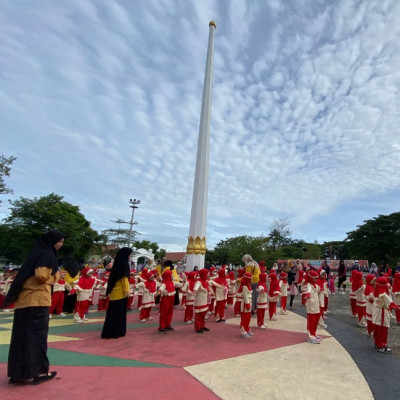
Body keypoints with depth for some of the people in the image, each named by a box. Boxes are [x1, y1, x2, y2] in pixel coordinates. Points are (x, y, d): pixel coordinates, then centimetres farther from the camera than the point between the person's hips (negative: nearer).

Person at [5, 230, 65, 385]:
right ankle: (38, 371, 6)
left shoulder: (37, 252, 16)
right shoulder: (47, 254, -12)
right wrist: (55, 277, -3)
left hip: (24, 299, 9)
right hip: (37, 299, -9)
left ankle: (17, 372, 21)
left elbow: (31, 275, 19)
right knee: (37, 334, -1)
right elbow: (42, 276, -21)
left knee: (22, 335, 13)